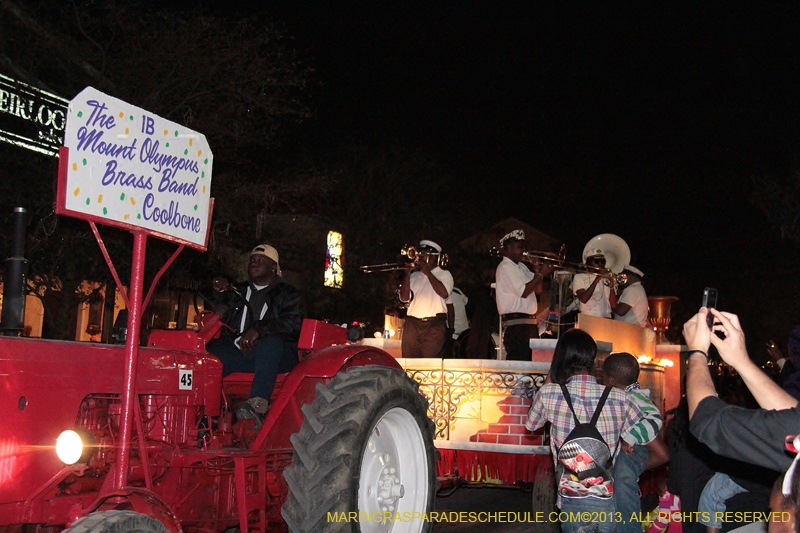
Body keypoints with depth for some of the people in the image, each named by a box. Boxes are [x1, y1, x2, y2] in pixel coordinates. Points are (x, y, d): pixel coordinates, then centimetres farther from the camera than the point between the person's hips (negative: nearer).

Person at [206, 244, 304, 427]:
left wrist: (258, 330, -24)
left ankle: (258, 405, -53)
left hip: (276, 355, -4)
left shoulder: (287, 293, 11)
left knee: (271, 343, -40)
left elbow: (292, 324, -9)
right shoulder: (240, 292, 28)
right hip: (239, 350, 4)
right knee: (208, 354, -25)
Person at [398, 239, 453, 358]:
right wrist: (407, 273, 0)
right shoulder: (415, 275, 19)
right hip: (412, 324, 4)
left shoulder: (444, 274, 9)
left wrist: (428, 273, -5)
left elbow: (444, 293, -11)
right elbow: (404, 298, 8)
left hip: (434, 326, -3)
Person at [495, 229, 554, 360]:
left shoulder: (521, 267, 21)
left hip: (529, 323, 10)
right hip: (516, 324, -10)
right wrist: (541, 274, -13)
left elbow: (538, 289, 20)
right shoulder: (505, 267, -10)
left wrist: (537, 272, 3)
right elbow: (523, 291, -20)